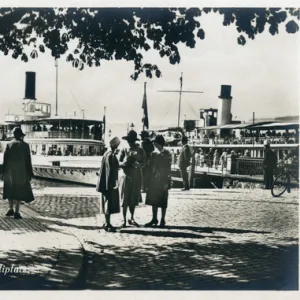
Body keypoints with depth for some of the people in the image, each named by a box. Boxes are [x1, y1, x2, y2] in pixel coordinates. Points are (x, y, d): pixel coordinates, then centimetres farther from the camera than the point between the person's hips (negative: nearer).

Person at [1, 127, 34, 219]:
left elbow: (5, 158, -3)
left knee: (10, 189, 19)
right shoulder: (25, 145, -6)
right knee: (19, 190, 2)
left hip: (10, 170, 2)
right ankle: (16, 212, -6)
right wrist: (29, 173, 0)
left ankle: (11, 209, 23)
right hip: (21, 171, -2)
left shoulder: (9, 145, -1)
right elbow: (28, 160, -6)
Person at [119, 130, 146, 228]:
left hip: (136, 177, 2)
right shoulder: (124, 150, 0)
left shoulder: (140, 150, 2)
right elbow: (118, 163, -2)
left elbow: (143, 163, 0)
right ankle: (124, 220, 8)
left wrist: (137, 164, -21)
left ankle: (132, 219, 23)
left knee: (134, 199, 10)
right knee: (125, 199, 0)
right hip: (126, 176, -2)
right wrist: (124, 162, -24)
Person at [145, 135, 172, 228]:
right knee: (153, 200, 10)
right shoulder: (154, 154, 9)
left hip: (163, 181, -5)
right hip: (154, 181, 5)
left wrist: (166, 183, -14)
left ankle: (162, 220, 10)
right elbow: (150, 167, 11)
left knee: (163, 202, 1)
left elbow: (167, 169, -10)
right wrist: (150, 180, 5)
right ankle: (154, 219, 20)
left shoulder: (167, 154, -6)